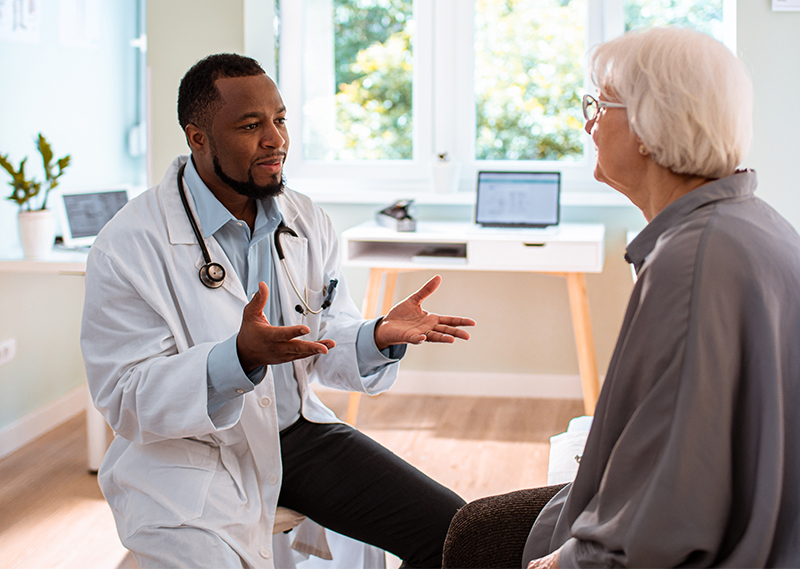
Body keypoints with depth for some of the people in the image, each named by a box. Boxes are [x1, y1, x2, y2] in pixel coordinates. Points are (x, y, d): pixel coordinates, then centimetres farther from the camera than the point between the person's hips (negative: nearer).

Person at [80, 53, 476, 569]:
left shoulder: (308, 222, 5)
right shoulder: (128, 247, -14)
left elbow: (327, 346, 9)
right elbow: (126, 401, -18)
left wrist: (378, 338, -15)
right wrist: (240, 357, -34)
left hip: (295, 431, 5)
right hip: (183, 457, -5)